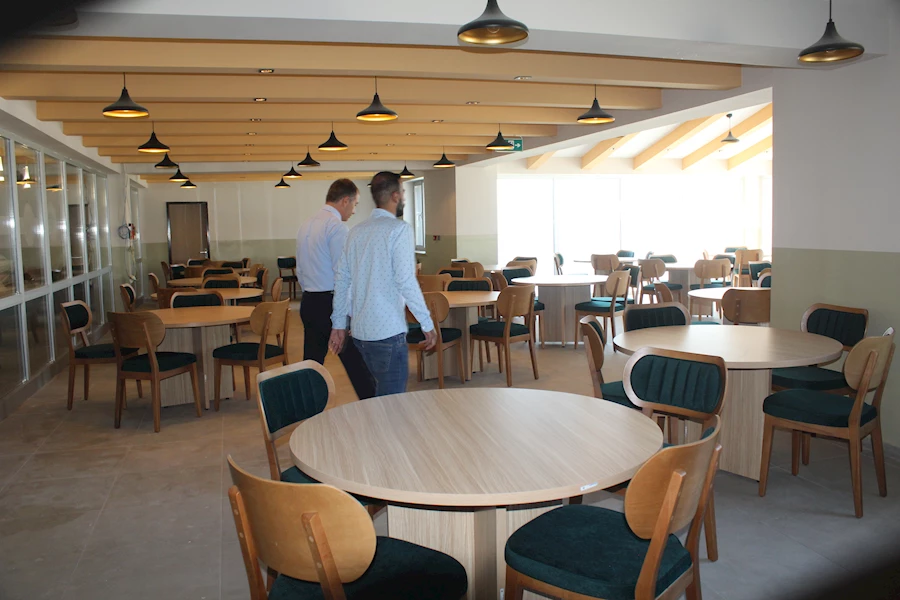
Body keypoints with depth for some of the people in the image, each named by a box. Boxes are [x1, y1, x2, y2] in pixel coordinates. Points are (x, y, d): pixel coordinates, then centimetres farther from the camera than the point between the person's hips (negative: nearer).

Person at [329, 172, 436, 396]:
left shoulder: (357, 231, 12)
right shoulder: (399, 228, -9)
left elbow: (342, 280, 13)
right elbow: (405, 281, -17)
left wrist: (338, 324, 18)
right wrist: (427, 324, -12)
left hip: (359, 330, 8)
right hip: (388, 331, -8)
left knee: (381, 391, 22)